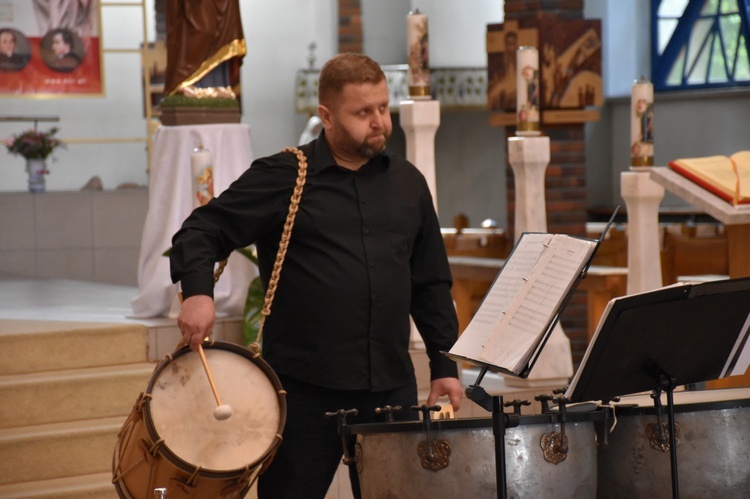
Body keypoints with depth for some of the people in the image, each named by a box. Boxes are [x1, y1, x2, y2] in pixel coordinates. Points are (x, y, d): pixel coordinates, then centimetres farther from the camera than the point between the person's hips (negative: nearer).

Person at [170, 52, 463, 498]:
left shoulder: (407, 182, 12)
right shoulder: (281, 177, -2)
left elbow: (431, 284, 16)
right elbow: (202, 232, -4)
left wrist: (445, 366, 10)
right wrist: (198, 292, -23)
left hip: (391, 387, 4)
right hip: (305, 388, -4)